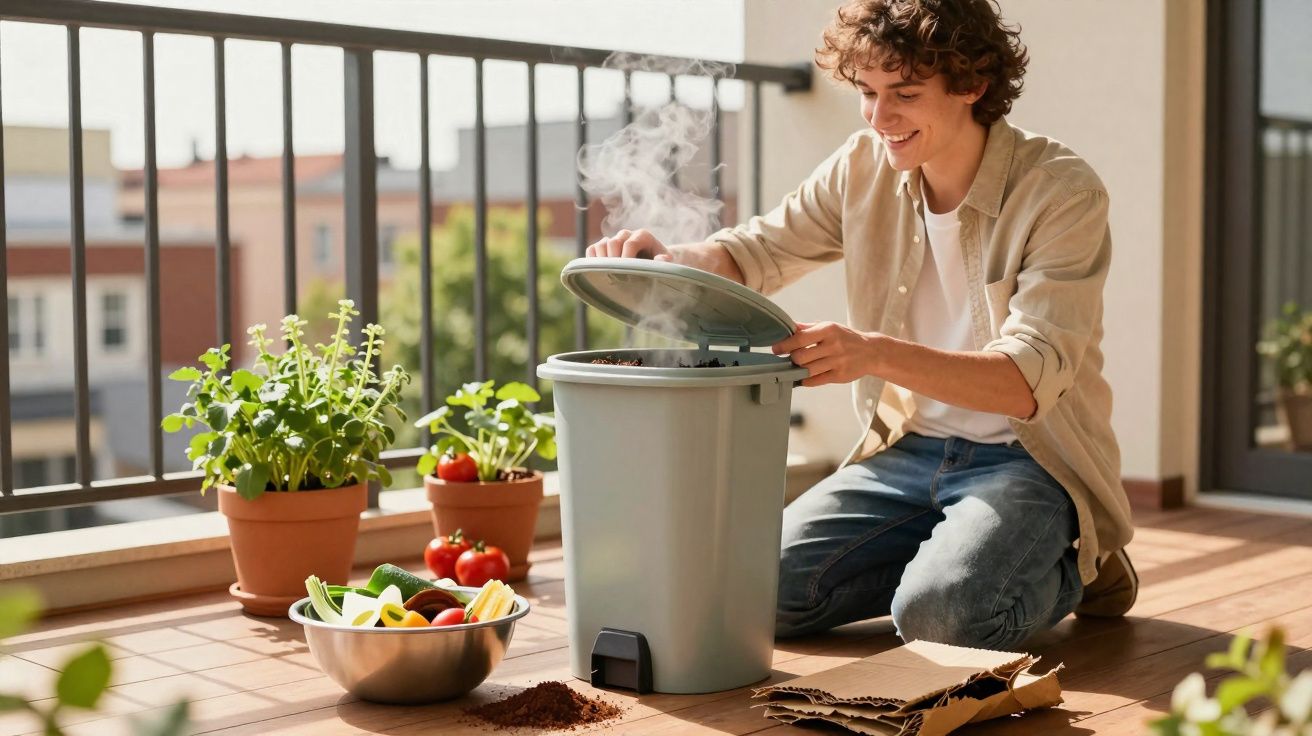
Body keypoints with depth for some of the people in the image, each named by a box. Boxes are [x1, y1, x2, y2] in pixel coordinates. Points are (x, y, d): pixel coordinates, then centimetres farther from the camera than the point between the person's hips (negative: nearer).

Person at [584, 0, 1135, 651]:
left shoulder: (1062, 192, -16)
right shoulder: (866, 166, 0)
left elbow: (1030, 379, -25)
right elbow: (754, 254, 7)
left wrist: (877, 353, -41)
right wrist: (667, 257, -17)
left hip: (1029, 459, -5)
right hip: (908, 450, 6)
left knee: (939, 614, -30)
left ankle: (1068, 567, 3)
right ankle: (952, 554, 10)